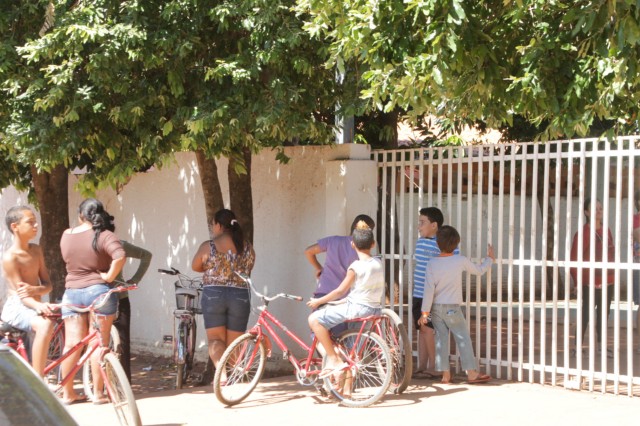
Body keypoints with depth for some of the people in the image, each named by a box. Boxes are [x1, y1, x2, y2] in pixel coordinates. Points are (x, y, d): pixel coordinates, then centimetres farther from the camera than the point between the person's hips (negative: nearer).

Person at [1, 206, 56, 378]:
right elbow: (21, 294, -20)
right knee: (45, 325, -36)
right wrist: (38, 305, -42)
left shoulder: (36, 250, 8)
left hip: (34, 307, 8)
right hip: (17, 308, -8)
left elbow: (47, 285, 6)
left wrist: (35, 289, -19)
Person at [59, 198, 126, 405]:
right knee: (99, 343, 2)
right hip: (99, 291, -4)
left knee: (72, 344, 6)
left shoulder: (66, 235, 4)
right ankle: (98, 394, 4)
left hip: (71, 293, 4)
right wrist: (109, 276, -15)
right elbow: (119, 256, -27)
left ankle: (68, 393, 11)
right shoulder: (104, 236, -11)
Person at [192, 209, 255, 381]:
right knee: (233, 343, 10)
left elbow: (195, 267, 10)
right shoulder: (248, 247, 2)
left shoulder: (208, 246, -5)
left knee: (215, 338, 5)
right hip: (240, 297, 2)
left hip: (213, 296, -2)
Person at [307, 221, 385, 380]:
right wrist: (346, 299, 24)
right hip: (375, 308, 8)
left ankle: (334, 359, -10)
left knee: (315, 319, -8)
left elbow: (340, 291, -10)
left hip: (357, 307, -8)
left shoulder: (356, 267, -13)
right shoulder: (379, 264, 8)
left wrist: (318, 301, 2)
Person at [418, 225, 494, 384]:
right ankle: (471, 373, 7)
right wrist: (489, 258, 26)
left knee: (441, 339, 7)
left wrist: (425, 311, -5)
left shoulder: (432, 263, -7)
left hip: (436, 307, 2)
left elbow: (429, 289, -9)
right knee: (463, 339, 6)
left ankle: (445, 374, 8)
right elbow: (479, 270, 8)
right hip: (452, 308, -2)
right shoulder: (461, 261, -9)